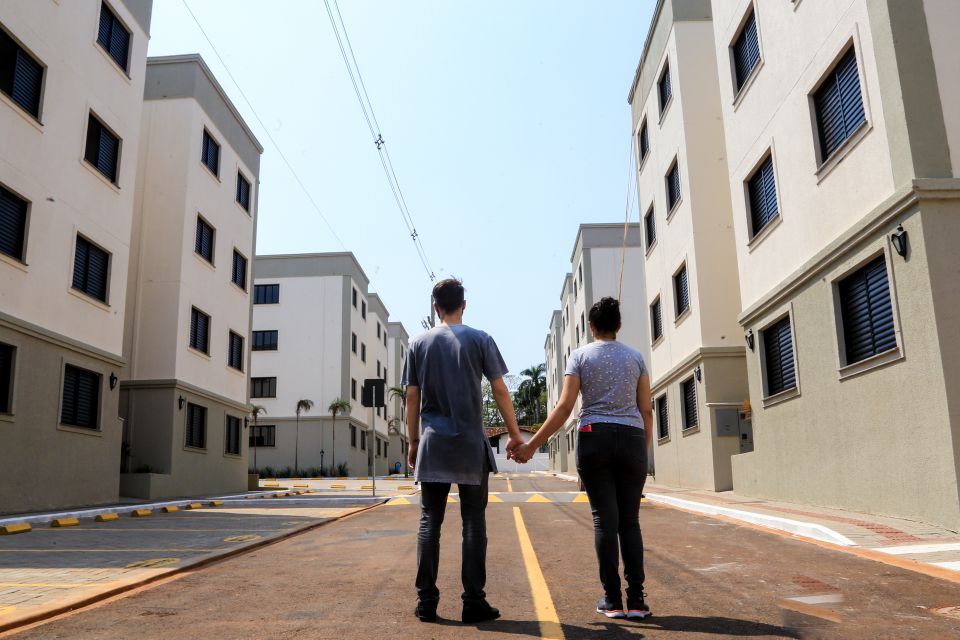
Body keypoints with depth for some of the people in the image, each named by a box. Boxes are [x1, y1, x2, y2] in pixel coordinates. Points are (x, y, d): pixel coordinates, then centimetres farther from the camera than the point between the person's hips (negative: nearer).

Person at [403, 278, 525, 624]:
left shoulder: (419, 343, 7)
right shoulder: (480, 340, 2)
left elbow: (412, 398, 6)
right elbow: (500, 391, -1)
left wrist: (413, 443, 14)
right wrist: (515, 434, 7)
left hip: (433, 443, 2)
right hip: (471, 443, -2)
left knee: (430, 521, 6)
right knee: (473, 521, 3)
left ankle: (426, 601, 6)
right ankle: (473, 601, 3)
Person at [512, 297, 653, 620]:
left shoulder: (580, 355, 2)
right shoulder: (635, 357, 9)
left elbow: (564, 407, -6)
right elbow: (646, 410, 6)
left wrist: (532, 445, -3)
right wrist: (644, 449, 16)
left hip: (594, 438, -2)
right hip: (632, 440, 2)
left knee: (605, 520, 2)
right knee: (630, 520, 7)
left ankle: (612, 600, 4)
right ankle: (636, 600, 3)